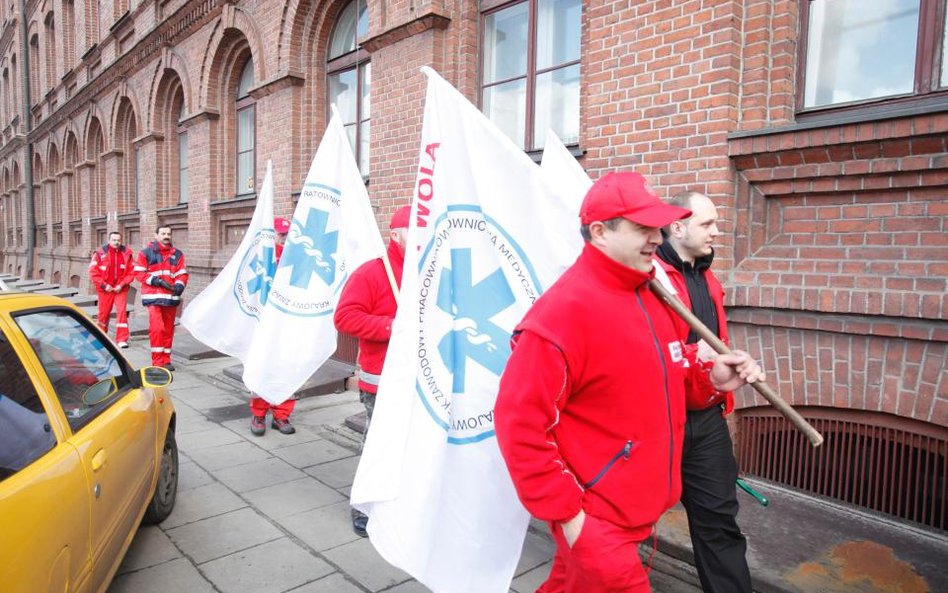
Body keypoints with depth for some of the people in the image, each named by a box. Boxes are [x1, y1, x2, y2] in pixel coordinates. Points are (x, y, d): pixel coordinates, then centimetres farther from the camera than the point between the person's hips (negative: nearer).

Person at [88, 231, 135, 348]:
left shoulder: (127, 253, -1)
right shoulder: (100, 253, -4)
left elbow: (131, 272, 0)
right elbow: (93, 272, -4)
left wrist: (122, 284, -10)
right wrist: (104, 285, -10)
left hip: (121, 289, 0)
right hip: (105, 289, 0)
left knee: (122, 311, -10)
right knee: (104, 313, 10)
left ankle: (122, 339, -8)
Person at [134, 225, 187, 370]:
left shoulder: (177, 254, 11)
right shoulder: (146, 252, 1)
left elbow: (182, 273, 8)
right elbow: (139, 272, -3)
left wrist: (179, 285, -11)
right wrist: (157, 281, -14)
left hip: (171, 297, 4)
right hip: (153, 297, -4)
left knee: (168, 329, 10)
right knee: (157, 328, -13)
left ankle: (166, 360, 21)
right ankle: (157, 361, -6)